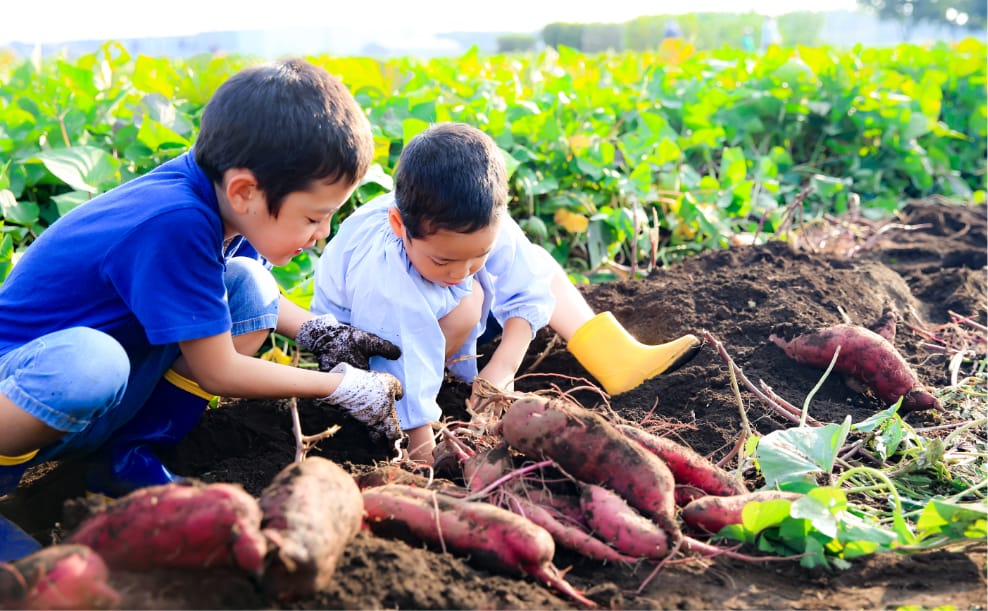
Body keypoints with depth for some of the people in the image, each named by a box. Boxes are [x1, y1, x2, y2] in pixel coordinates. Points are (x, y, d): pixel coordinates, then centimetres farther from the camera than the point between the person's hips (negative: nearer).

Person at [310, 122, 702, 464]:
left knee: (532, 262, 0)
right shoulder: (386, 286, -45)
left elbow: (528, 293, -20)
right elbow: (404, 385, -41)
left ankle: (612, 355, 4)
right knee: (467, 302, -33)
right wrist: (424, 451, -37)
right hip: (368, 332, -6)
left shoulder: (486, 226, -30)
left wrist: (502, 368, -26)